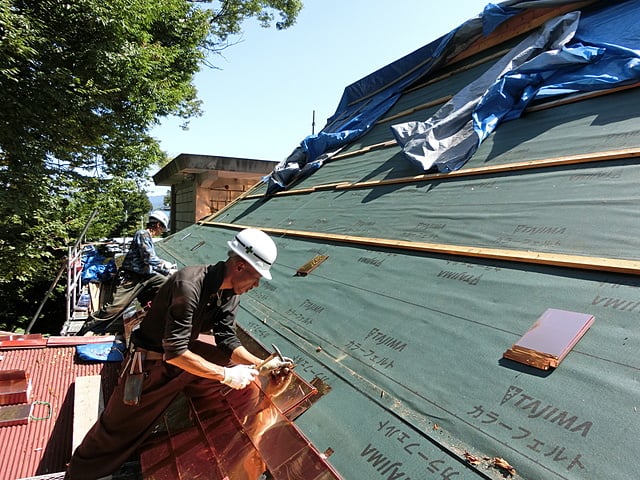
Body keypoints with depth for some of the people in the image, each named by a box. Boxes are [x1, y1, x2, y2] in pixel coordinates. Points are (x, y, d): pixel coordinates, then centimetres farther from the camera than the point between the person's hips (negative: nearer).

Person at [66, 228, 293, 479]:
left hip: (185, 350, 7)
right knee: (118, 428, 8)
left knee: (243, 376, 2)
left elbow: (227, 340, -5)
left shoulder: (230, 293, -10)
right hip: (151, 362, -7)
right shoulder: (188, 284, -36)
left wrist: (262, 365, -18)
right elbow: (175, 352, -35)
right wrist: (225, 374, -32)